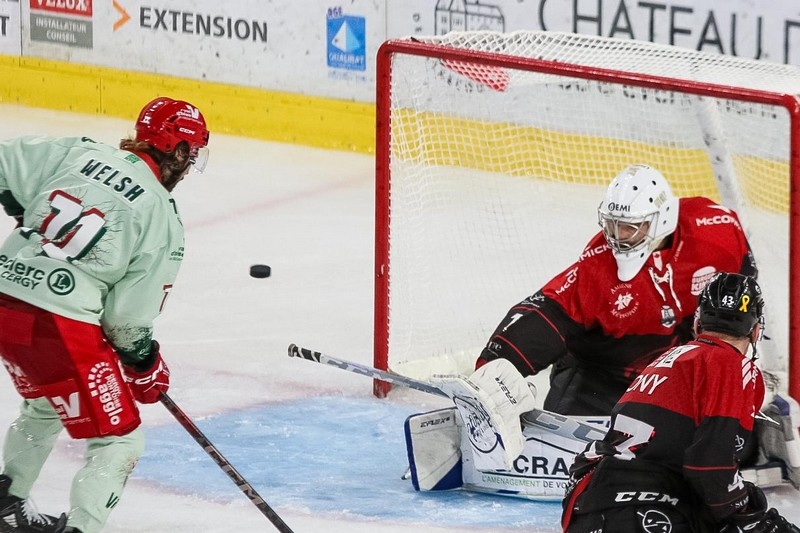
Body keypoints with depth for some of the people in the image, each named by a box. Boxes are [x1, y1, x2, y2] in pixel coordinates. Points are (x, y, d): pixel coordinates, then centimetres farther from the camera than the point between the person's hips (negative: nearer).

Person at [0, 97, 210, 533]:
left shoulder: (78, 153, 6)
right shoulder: (162, 219, -6)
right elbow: (129, 316, -5)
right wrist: (146, 365, 13)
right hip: (61, 327, -7)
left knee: (44, 406, 35)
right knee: (118, 441, 4)